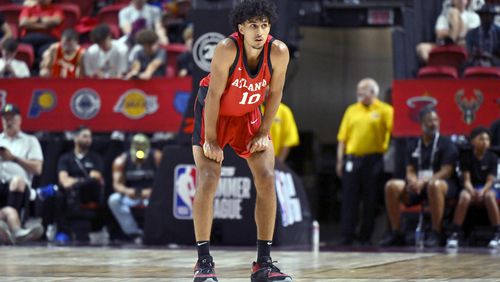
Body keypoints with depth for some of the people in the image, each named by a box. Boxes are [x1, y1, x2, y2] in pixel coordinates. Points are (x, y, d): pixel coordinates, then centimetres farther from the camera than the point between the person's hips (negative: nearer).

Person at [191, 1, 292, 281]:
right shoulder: (227, 49, -31)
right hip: (214, 113, -4)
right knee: (208, 181, -15)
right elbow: (214, 95, -24)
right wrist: (211, 139, -20)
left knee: (267, 180, -6)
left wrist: (263, 133, -7)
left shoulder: (279, 52, -21)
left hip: (249, 114, 4)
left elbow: (275, 94, -7)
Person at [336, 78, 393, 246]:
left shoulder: (385, 110, 1)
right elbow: (342, 138, 12)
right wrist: (340, 160, 6)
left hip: (373, 160, -3)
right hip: (352, 158, 3)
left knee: (370, 201, 2)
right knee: (349, 199, 0)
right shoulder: (351, 110, 13)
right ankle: (347, 236, 3)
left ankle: (366, 237, 9)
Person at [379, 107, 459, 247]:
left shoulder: (446, 144, 0)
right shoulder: (414, 147, 15)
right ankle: (396, 232, -15)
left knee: (434, 185, -42)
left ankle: (436, 233, -34)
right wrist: (414, 181, -15)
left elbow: (446, 172, -9)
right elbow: (410, 171, 11)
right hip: (418, 185, 5)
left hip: (443, 184, -5)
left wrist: (424, 182, -21)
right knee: (392, 186, -19)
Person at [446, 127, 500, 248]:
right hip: (471, 188, 0)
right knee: (464, 197, -35)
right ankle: (455, 234, -30)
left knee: (490, 196, -36)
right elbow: (467, 180, -8)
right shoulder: (466, 157, -3)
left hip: (486, 188, 0)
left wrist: (482, 192, -29)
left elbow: (490, 181, -9)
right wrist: (472, 191, -30)